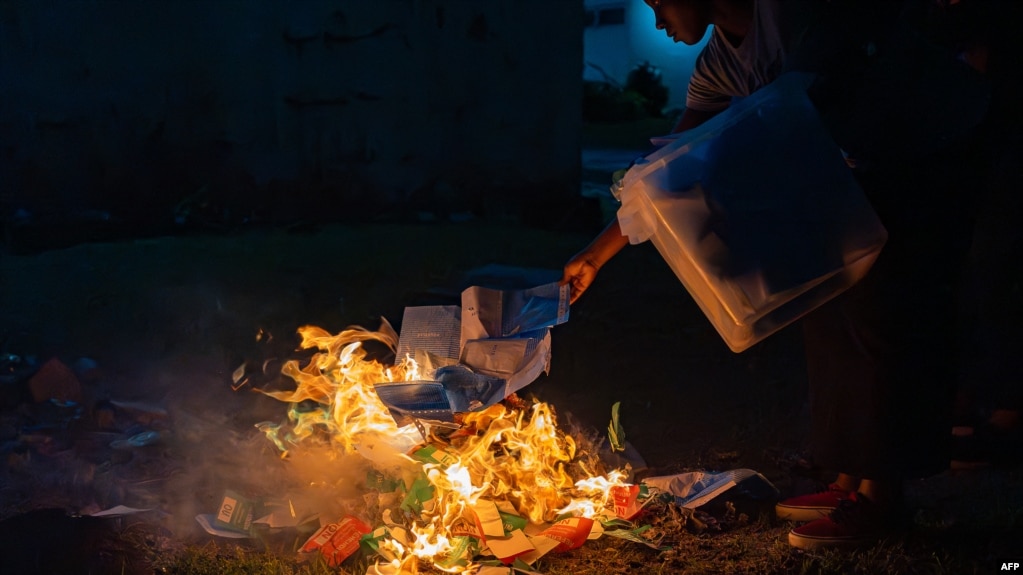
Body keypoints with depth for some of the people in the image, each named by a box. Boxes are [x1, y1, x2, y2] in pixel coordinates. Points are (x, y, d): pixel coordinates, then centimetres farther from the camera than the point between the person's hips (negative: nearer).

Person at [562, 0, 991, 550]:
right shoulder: (717, 67, 4)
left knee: (886, 318, -9)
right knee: (830, 318, 8)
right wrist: (595, 256, 5)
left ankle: (880, 496, 0)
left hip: (927, 150, -9)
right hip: (864, 169, 9)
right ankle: (850, 481, 18)